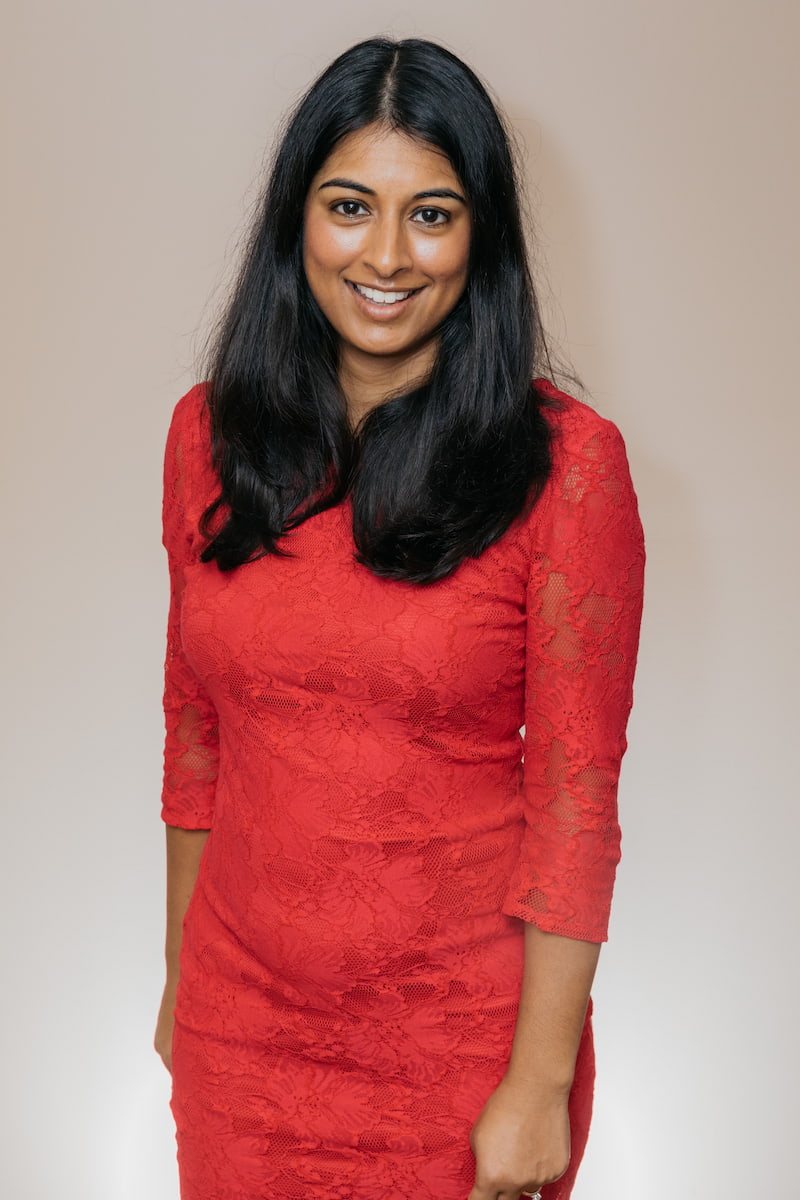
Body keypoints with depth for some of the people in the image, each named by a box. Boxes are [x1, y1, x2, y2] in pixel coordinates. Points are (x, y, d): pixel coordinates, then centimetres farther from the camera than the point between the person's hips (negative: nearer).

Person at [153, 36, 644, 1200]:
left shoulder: (564, 460, -14)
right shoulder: (211, 431, -2)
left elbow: (574, 794, -13)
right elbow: (194, 724, 6)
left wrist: (542, 1082, -12)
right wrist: (181, 972, 10)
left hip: (461, 1036, -3)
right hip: (243, 1016, 4)